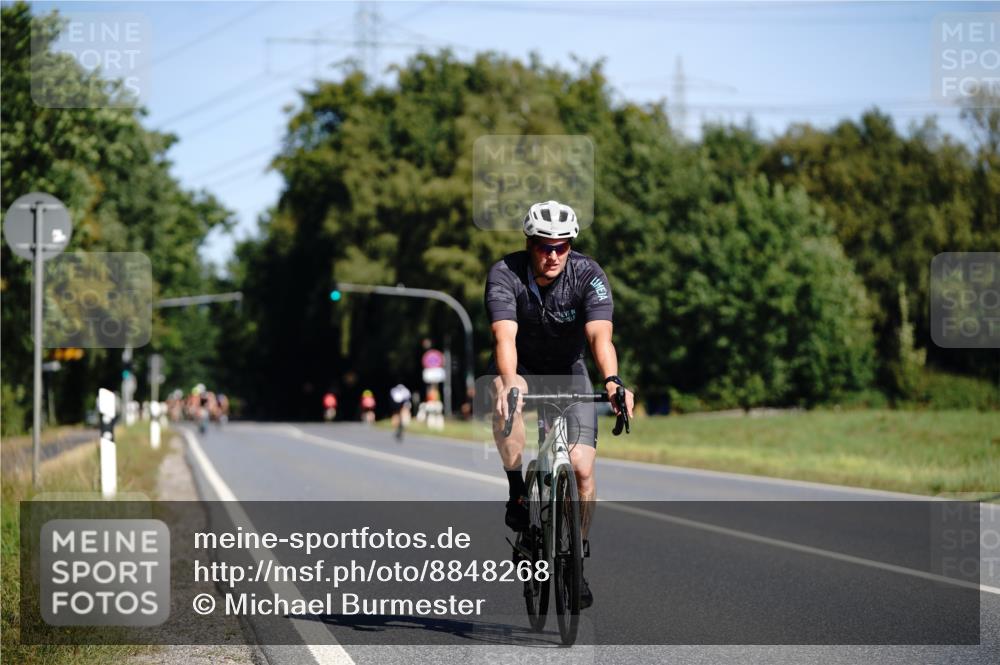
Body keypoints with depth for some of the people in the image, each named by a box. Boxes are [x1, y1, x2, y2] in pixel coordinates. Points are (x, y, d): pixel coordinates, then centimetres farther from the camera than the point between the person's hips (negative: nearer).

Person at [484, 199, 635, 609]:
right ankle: (517, 492, -22)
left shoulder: (588, 275, -22)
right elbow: (505, 336, -38)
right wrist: (508, 384, -57)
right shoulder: (505, 274, -24)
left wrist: (612, 382, -55)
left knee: (581, 468, -14)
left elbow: (600, 335, -35)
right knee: (507, 396, -38)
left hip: (568, 371, 1)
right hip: (520, 368, -1)